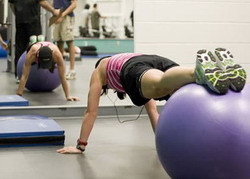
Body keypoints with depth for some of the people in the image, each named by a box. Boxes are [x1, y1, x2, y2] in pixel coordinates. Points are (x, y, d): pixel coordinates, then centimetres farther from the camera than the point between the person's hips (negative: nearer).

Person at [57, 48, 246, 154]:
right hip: (160, 62, 5)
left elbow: (91, 112, 37)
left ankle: (203, 72, -70)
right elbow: (153, 110, 53)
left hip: (135, 70, -5)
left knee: (160, 86, -39)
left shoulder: (99, 71, 41)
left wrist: (80, 145, 42)